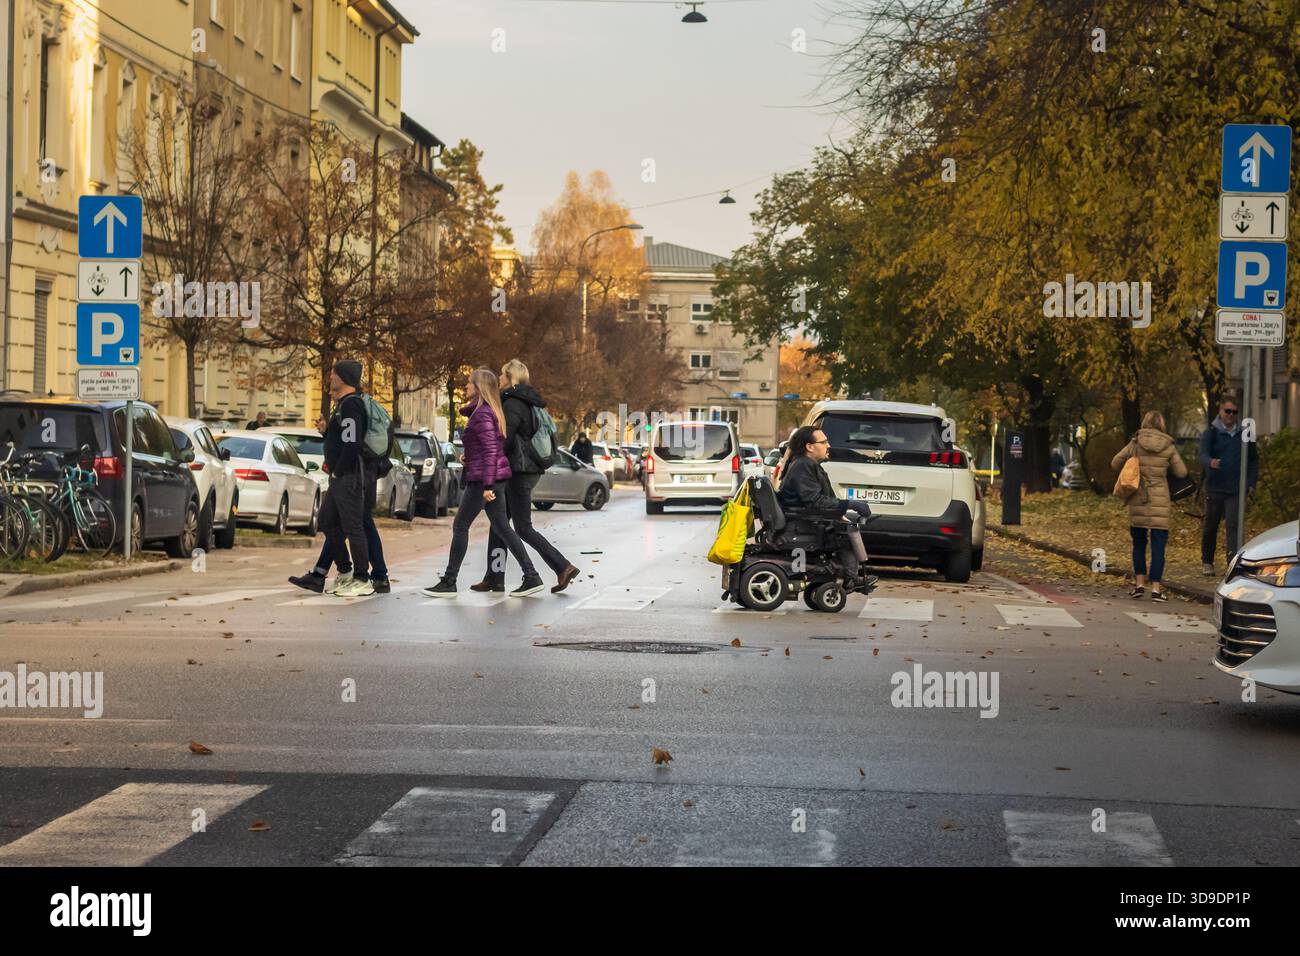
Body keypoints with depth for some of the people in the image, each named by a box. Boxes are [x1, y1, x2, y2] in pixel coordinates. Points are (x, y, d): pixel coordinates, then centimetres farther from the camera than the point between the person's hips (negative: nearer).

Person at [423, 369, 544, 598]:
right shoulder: (488, 411, 14)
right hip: (496, 477, 9)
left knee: (460, 527, -2)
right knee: (502, 527, 10)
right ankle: (532, 577, 6)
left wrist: (487, 485, -24)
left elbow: (491, 450, -21)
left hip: (483, 478, -9)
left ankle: (448, 583, 2)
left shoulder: (482, 414, -15)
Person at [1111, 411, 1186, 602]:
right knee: (1158, 546, 2)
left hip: (1138, 500, 1)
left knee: (1139, 543, 15)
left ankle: (1139, 583, 11)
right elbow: (1182, 472, 3)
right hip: (1160, 500, -1)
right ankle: (1156, 588, -1)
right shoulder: (1168, 446, -2)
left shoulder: (1135, 444, -1)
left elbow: (1115, 463, 7)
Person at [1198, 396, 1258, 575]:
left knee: (1234, 524, -10)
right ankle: (1207, 562, 22)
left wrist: (1251, 481, 5)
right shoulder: (1211, 433, 0)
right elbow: (1203, 455, -14)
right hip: (1215, 487, -1)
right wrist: (1210, 463, -38)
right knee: (1211, 525, 7)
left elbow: (1254, 460, 16)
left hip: (1236, 488, 1)